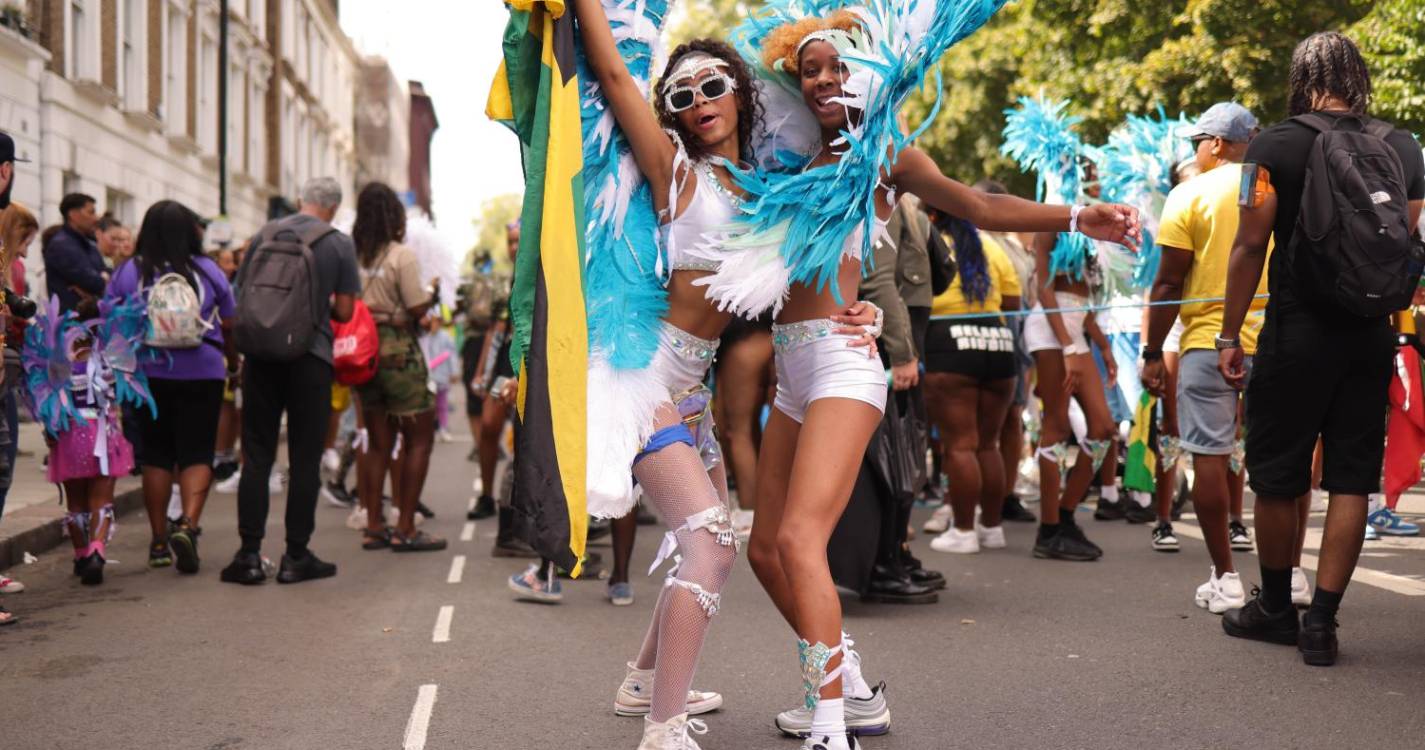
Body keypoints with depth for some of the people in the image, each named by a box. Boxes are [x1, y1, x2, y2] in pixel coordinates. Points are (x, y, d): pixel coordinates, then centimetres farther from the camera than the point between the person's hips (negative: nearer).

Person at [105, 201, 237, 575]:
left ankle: (159, 542, 15)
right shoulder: (208, 270, 0)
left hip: (149, 374, 1)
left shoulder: (128, 273, 0)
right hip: (203, 373, -1)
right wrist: (233, 362, 20)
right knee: (197, 453, 4)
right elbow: (229, 327, 5)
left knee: (155, 454, 11)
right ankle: (188, 524, -18)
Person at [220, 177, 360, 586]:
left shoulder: (266, 233, 6)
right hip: (310, 356, -2)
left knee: (257, 455, 7)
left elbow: (241, 295, 9)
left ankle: (250, 554, 6)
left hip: (261, 353, 3)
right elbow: (344, 311, -2)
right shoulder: (339, 245, -2)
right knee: (304, 457, 5)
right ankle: (296, 556, 7)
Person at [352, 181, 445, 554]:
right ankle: (405, 529, 0)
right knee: (419, 439, 3)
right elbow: (418, 308, -14)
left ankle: (374, 527, 15)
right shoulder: (402, 256, -12)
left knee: (378, 442, 13)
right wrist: (428, 292, 5)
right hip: (397, 352, -6)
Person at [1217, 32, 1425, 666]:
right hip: (1372, 337, 4)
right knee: (1351, 480, 7)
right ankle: (1322, 622, 7)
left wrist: (1229, 336, -3)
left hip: (1298, 333, -4)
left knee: (1277, 477, 10)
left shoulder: (1276, 146, -7)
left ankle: (1275, 608, 22)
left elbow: (1251, 246, -8)